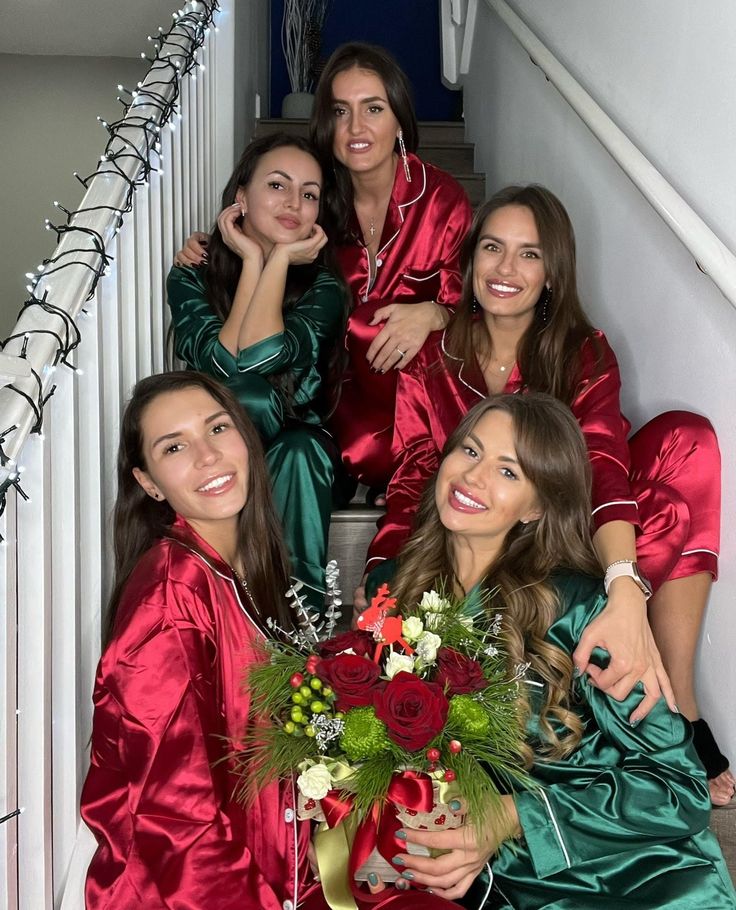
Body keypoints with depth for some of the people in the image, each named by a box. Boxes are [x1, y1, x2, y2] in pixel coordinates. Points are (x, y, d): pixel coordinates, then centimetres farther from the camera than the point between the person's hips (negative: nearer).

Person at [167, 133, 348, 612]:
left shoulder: (323, 287, -7)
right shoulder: (192, 277, -5)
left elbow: (263, 355, -27)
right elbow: (225, 367, -23)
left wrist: (279, 258, -19)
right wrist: (252, 259, -18)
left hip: (301, 451, 0)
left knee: (301, 449, -35)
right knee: (251, 398, -32)